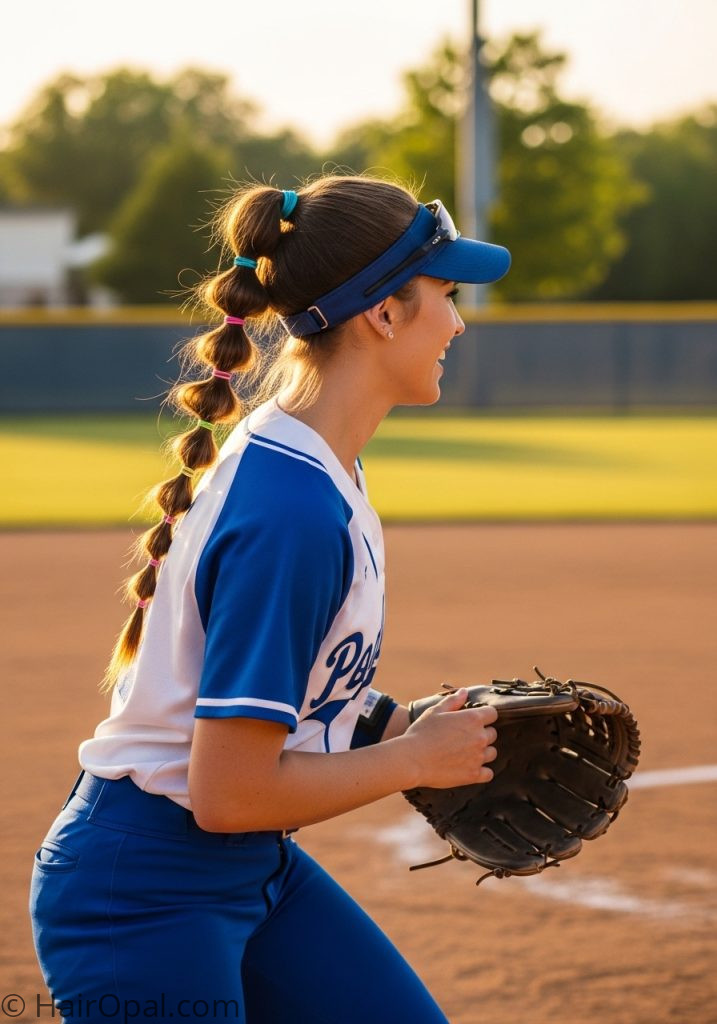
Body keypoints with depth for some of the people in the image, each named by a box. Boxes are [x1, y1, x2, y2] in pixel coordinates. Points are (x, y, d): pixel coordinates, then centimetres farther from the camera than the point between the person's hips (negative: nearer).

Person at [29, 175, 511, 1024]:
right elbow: (228, 794, -26)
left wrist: (395, 724, 4)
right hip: (143, 897, -10)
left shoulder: (311, 461, 3)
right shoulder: (293, 511, -26)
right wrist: (415, 759, -13)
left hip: (256, 869, 10)